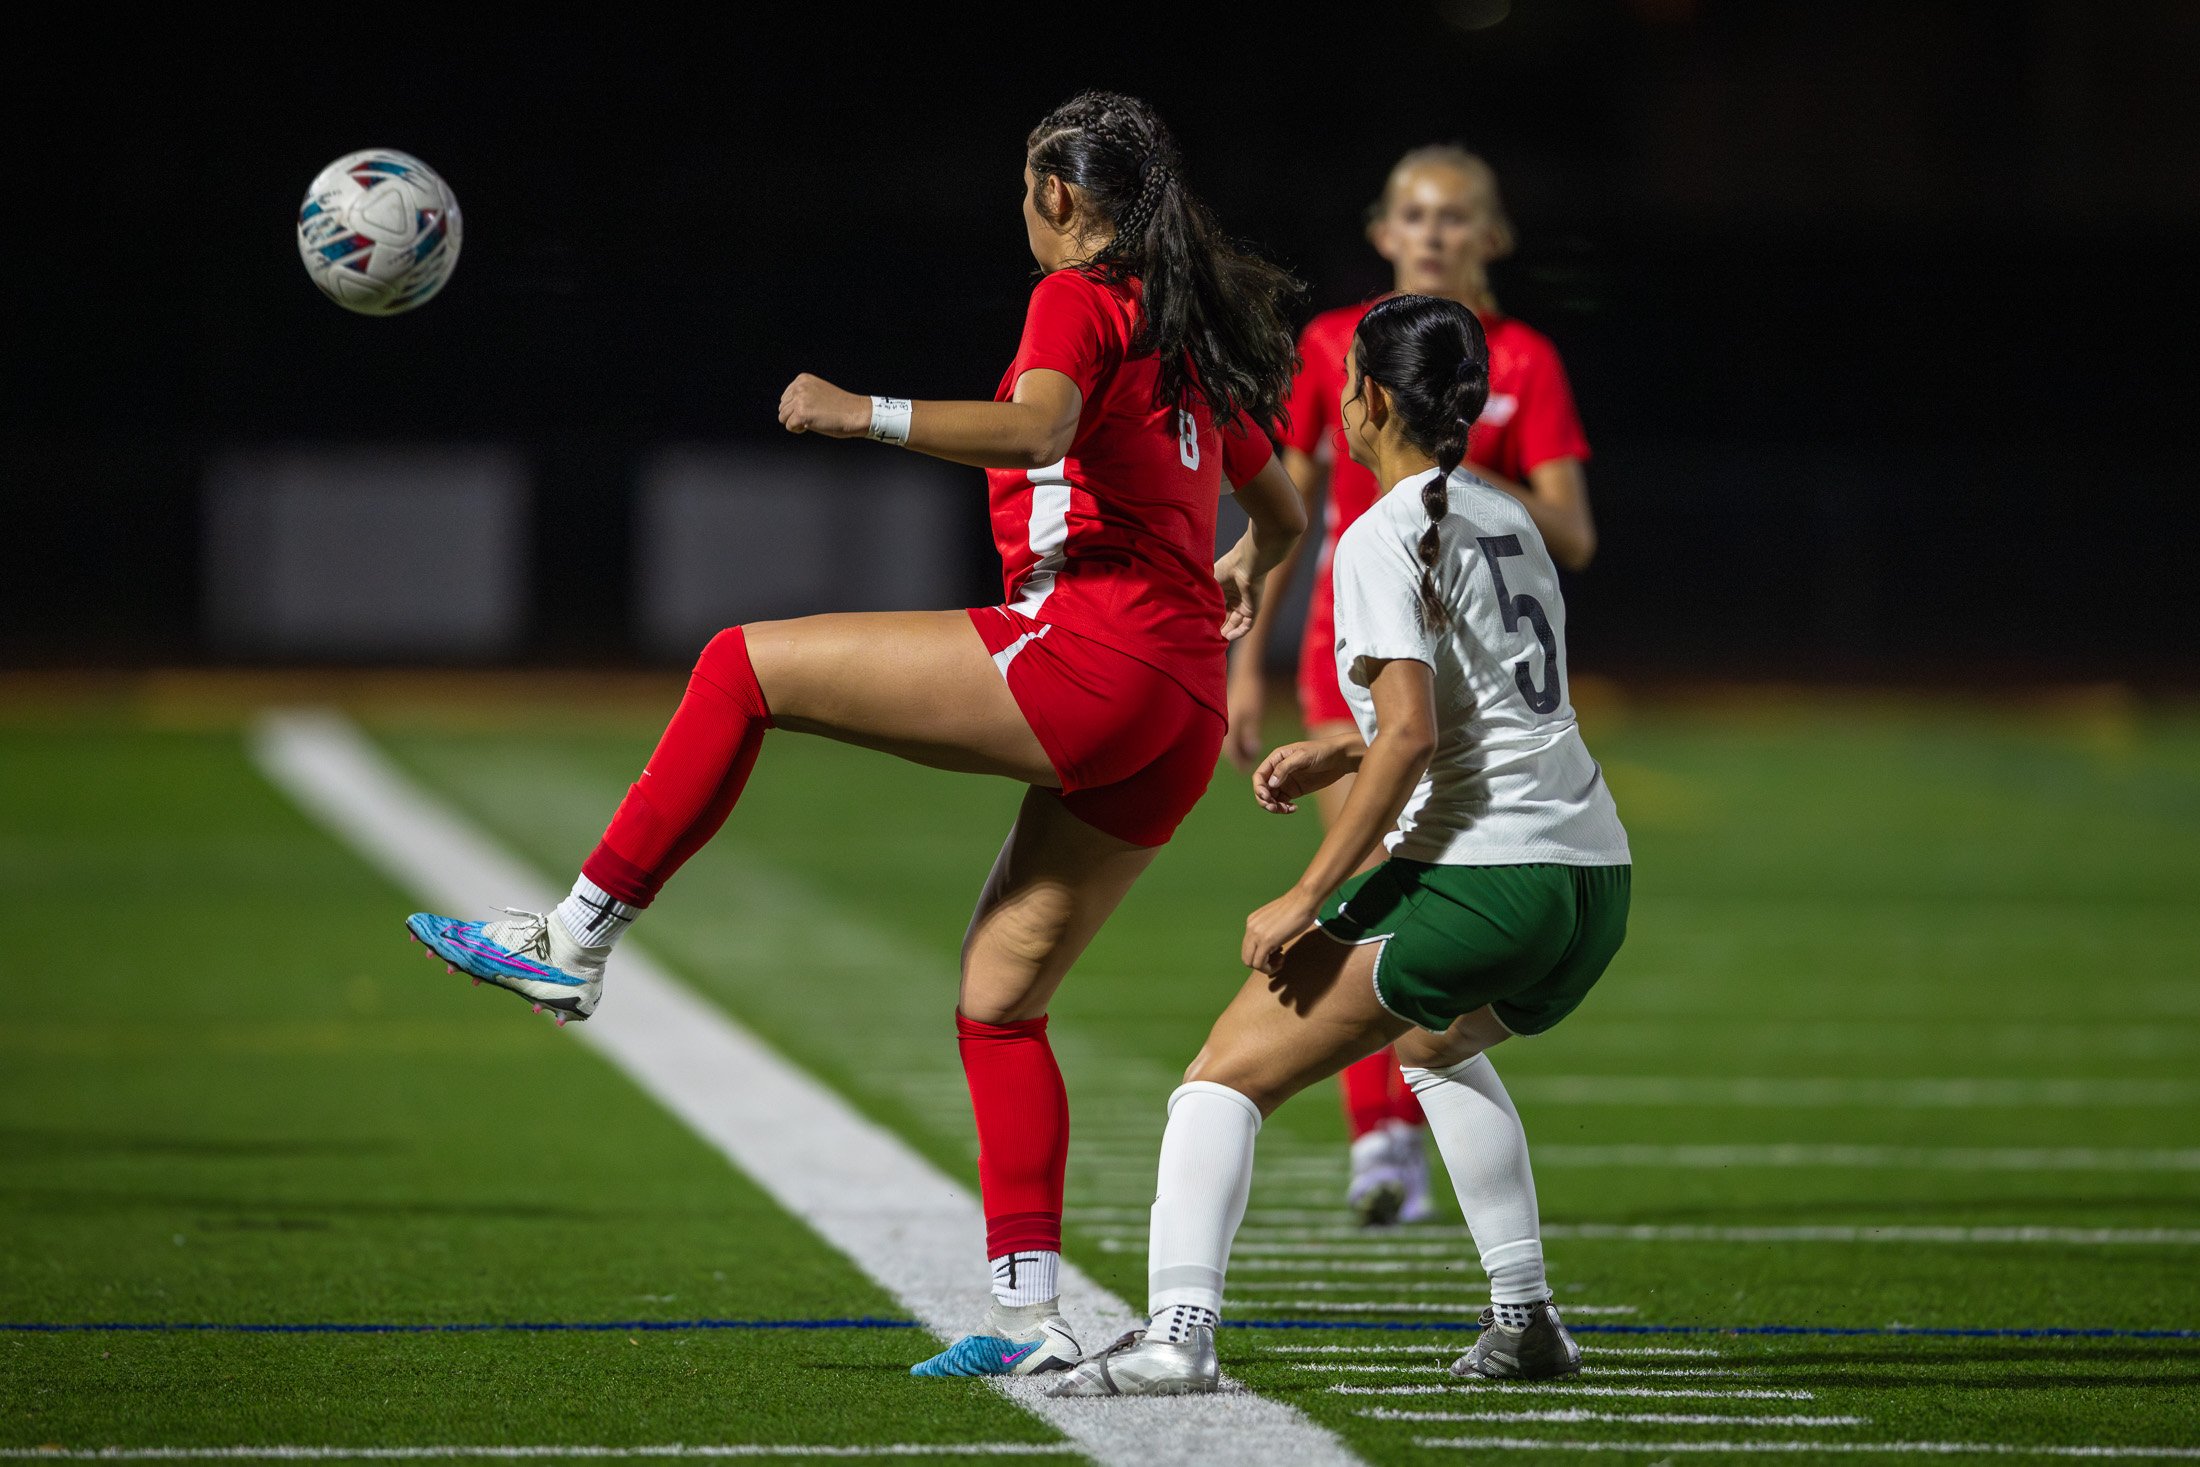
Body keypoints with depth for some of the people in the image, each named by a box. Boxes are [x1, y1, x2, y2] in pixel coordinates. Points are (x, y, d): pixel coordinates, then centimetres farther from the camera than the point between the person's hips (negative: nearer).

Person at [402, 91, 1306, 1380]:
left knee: (744, 668, 0)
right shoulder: (1196, 332, 22)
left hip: (1084, 656, -9)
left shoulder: (1081, 300, -2)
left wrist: (867, 415, -29)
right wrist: (1242, 580, 54)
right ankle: (1031, 1317, 5)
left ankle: (573, 947, -1)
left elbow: (1036, 428, -24)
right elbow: (1286, 513, 33)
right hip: (1180, 722, 9)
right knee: (1001, 999, 13)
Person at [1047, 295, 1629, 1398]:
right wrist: (1340, 754, 26)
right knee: (1435, 1041, 38)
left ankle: (1175, 1330, -25)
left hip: (1477, 877, -8)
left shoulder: (1385, 539, -7)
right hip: (1595, 876, 8)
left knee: (1229, 1073, -6)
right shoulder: (1508, 520, 18)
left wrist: (1307, 901, -14)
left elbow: (1413, 734, -17)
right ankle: (1524, 1320, 34)